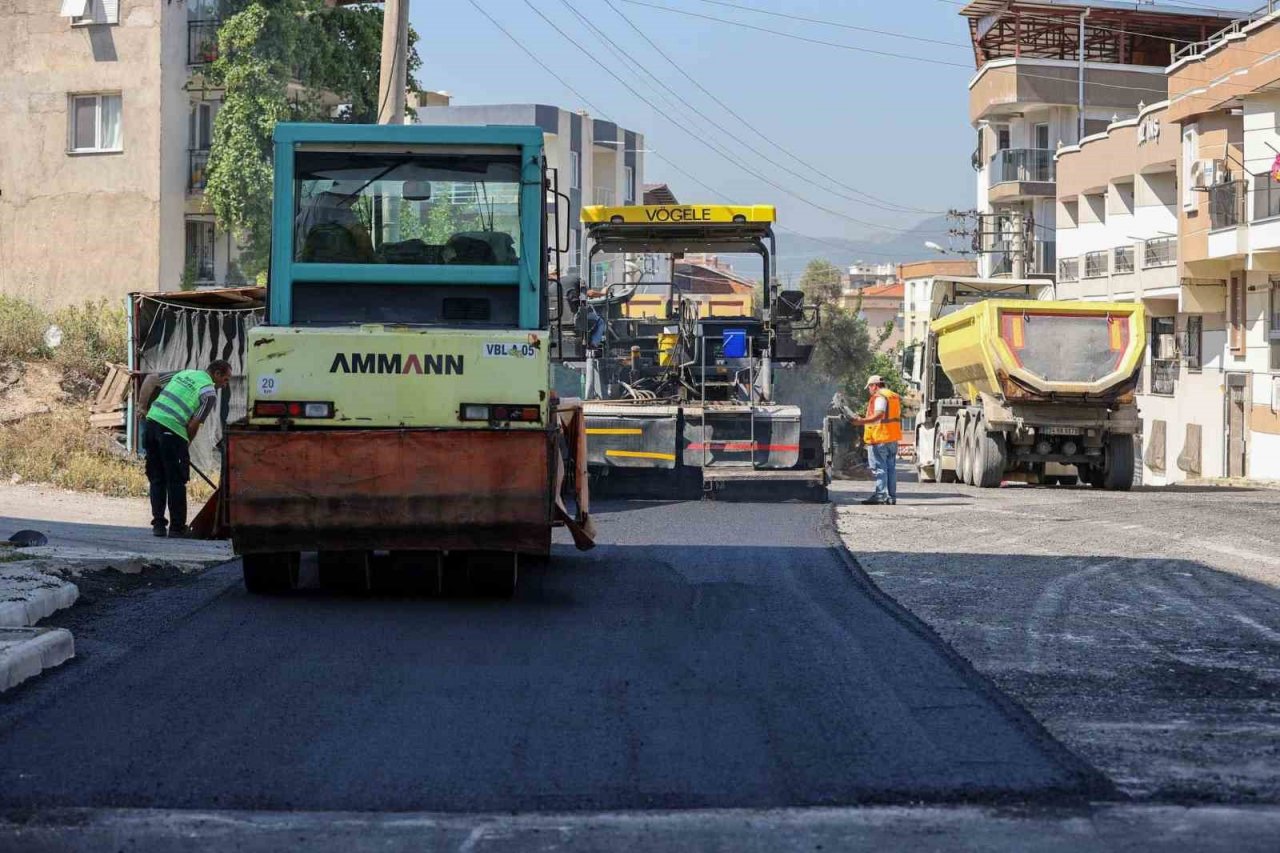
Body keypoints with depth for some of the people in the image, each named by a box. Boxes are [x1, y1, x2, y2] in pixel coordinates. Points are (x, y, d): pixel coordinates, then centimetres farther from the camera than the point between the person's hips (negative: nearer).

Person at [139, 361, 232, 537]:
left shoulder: (184, 373, 22)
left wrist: (145, 407, 21)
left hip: (152, 421, 6)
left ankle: (158, 524, 12)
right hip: (172, 430, -6)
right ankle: (177, 527, 5)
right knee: (176, 482, 4)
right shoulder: (209, 393, 1)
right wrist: (186, 445, 11)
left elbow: (151, 380, 20)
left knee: (157, 480, 13)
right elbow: (193, 425, -3)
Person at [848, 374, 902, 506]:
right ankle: (892, 496, 10)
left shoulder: (879, 397, -11)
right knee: (891, 467, 10)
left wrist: (862, 421, -32)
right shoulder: (895, 397, 18)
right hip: (893, 438, 9)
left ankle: (880, 494, -13)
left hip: (880, 437, -9)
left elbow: (879, 415, -24)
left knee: (879, 467, -9)